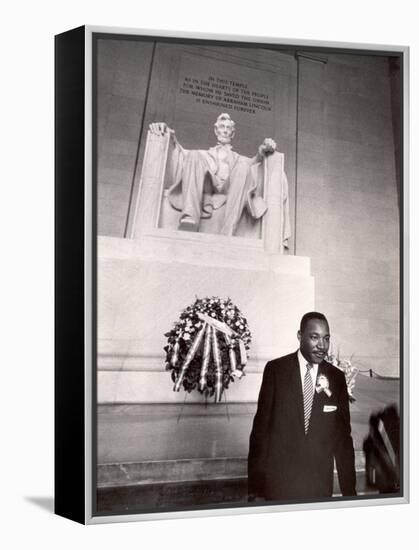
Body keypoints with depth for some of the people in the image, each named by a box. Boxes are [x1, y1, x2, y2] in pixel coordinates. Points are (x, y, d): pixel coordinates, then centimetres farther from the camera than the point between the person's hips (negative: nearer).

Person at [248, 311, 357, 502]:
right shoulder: (275, 369, -5)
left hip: (320, 486, 2)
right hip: (278, 479, -2)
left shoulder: (336, 377, 2)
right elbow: (261, 426, -6)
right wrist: (255, 488, -9)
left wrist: (349, 490, 2)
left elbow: (343, 436, 5)